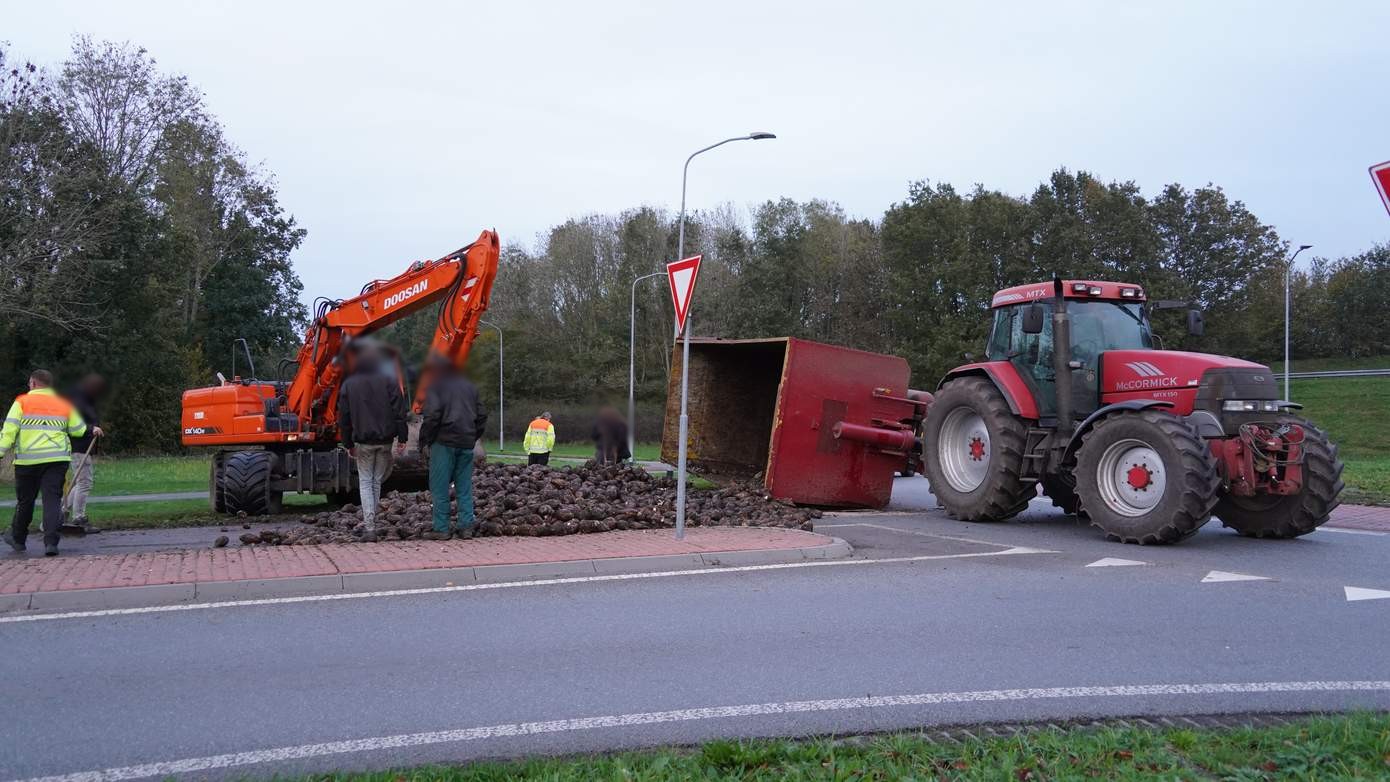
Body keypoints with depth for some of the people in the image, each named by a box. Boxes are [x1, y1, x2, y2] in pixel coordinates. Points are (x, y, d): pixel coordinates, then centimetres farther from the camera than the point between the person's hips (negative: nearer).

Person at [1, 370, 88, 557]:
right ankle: (51, 543, -12)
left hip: (28, 460, -1)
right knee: (53, 500, -1)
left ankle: (17, 539, 31)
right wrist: (92, 430, 37)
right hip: (57, 459, 1)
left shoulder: (22, 402, 3)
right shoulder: (64, 405, 12)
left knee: (25, 500, 13)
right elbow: (79, 430, 16)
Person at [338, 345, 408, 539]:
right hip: (385, 441, 0)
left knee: (366, 483, 4)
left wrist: (348, 444, 13)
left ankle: (370, 527, -6)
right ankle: (370, 520, 20)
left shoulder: (348, 385, 5)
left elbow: (343, 418, 7)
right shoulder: (389, 381, 0)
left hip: (363, 442, 0)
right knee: (377, 481, 16)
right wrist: (402, 438, -2)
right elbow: (399, 412, -5)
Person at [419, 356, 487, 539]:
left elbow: (432, 415, -13)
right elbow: (482, 416, 15)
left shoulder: (436, 387, -1)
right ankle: (466, 527, 6)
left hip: (444, 443, -5)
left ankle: (441, 529, -1)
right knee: (464, 486, 9)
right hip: (467, 444, 5)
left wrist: (424, 440, -4)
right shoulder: (469, 387, 17)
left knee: (440, 487, 1)